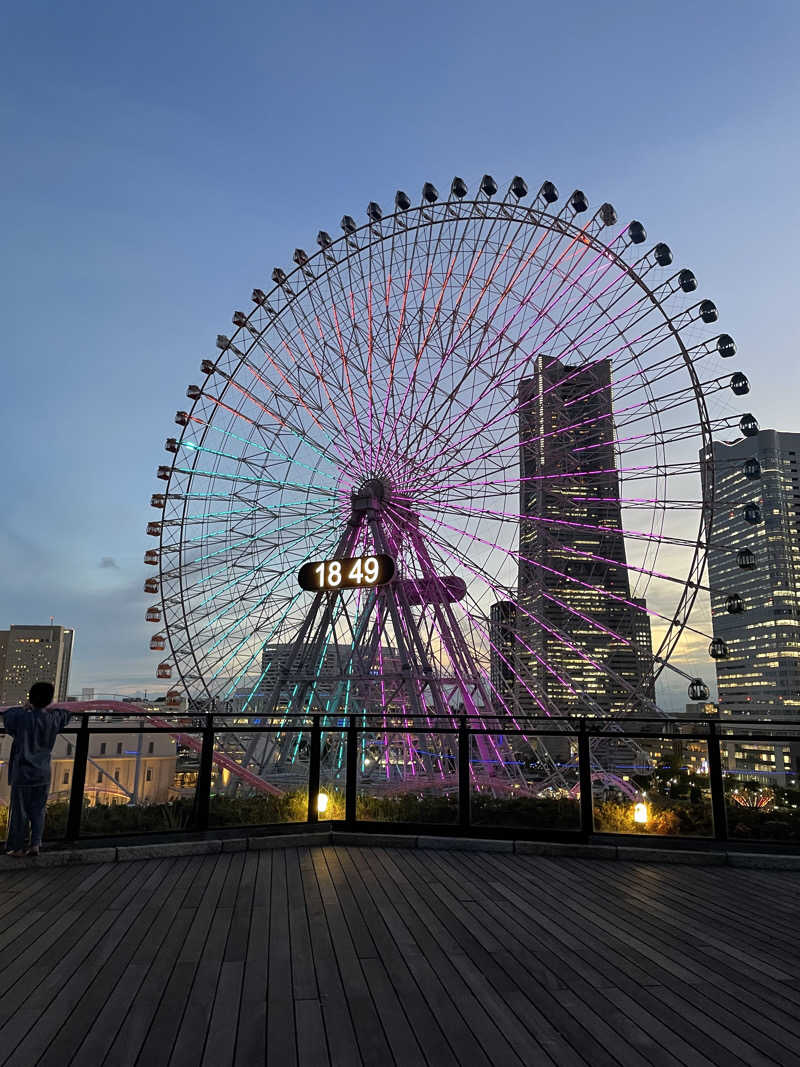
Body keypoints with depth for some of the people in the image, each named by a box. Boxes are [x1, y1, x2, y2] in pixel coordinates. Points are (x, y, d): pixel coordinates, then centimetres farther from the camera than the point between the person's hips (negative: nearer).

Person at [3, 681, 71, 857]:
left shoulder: (22, 718, -17)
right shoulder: (54, 719, -7)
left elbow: (8, 714, 5)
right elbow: (66, 714, 16)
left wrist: (26, 709, 15)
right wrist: (47, 709, 15)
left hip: (22, 774, -3)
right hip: (43, 774, 3)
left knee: (19, 812, 10)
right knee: (38, 811, 15)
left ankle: (16, 848, 21)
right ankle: (35, 845, 17)